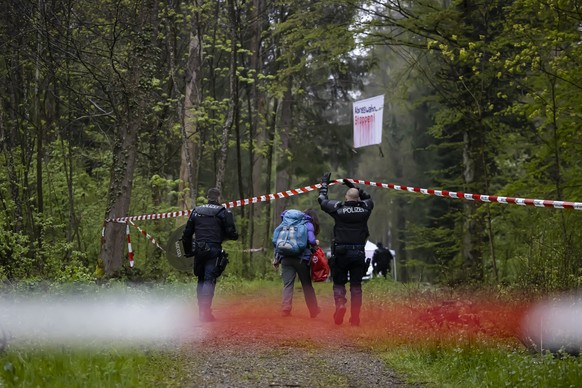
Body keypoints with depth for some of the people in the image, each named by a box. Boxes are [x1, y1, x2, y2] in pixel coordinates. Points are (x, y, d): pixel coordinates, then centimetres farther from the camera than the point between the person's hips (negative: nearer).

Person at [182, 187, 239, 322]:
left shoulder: (196, 211, 13)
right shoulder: (224, 212, 0)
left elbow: (187, 233, 14)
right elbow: (231, 233, -4)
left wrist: (188, 251, 24)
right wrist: (235, 236, 20)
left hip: (198, 250, 4)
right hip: (214, 250, -4)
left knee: (201, 280, 15)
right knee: (209, 280, -6)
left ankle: (201, 310, 15)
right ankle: (205, 310, -17)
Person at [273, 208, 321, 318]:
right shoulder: (308, 224, 4)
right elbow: (311, 240, -13)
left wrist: (277, 258, 16)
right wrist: (315, 243, 10)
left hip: (286, 258, 3)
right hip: (301, 258, -3)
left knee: (287, 285, 0)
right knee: (307, 285, 9)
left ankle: (285, 309, -15)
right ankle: (314, 311, 16)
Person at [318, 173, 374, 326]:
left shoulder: (338, 208, -5)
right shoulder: (365, 209, 2)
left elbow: (322, 200, 11)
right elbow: (368, 198, 26)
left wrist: (324, 183, 25)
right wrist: (353, 186, 29)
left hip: (341, 252, -2)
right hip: (359, 253, 2)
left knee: (339, 283, 11)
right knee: (356, 286, 8)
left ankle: (340, 303, -18)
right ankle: (355, 318, 5)